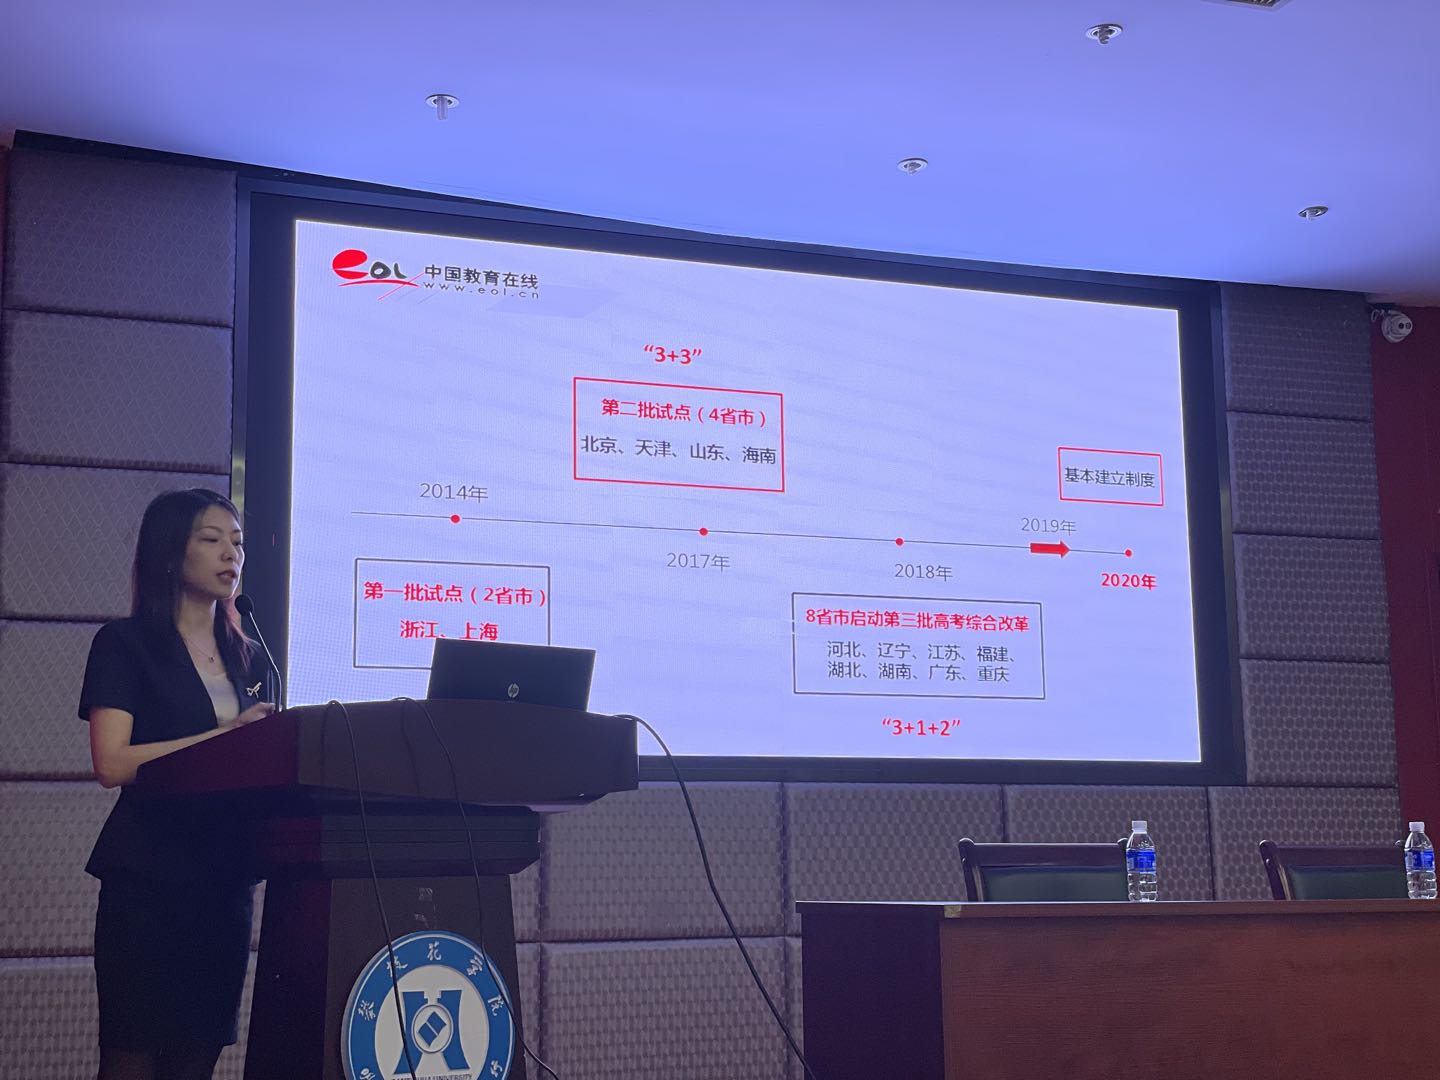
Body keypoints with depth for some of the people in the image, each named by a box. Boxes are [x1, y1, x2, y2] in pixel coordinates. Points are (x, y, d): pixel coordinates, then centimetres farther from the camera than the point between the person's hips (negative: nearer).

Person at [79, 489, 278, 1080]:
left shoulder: (251, 659, 18)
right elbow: (112, 763, -11)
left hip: (226, 874, 5)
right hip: (148, 873, -5)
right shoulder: (125, 643, 1)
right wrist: (224, 737, -16)